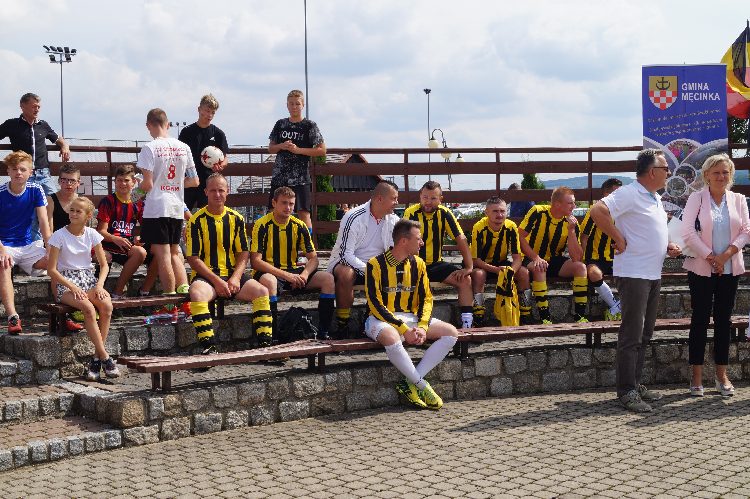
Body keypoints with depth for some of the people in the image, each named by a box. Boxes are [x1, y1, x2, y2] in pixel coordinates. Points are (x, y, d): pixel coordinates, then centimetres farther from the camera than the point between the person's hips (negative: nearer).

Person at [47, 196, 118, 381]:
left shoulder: (92, 234, 6)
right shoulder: (60, 236, -4)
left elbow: (104, 265, 9)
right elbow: (52, 270, -5)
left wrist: (99, 285, -10)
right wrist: (73, 287, -17)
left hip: (88, 280, 3)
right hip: (66, 283, -3)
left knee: (107, 305, -28)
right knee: (88, 308, -33)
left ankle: (96, 358, -22)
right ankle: (105, 357, -25)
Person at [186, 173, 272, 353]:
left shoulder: (236, 218, 9)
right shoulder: (197, 220, -2)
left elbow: (244, 253, 9)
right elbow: (193, 258, -6)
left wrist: (235, 278, -10)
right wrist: (216, 281, -16)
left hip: (233, 274, 3)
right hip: (205, 276, -3)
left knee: (262, 291, -21)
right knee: (197, 294, -36)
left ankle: (265, 343, -16)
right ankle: (208, 347, -33)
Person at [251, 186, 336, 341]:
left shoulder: (299, 226, 4)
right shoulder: (262, 225, -10)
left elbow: (313, 258, 5)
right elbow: (255, 261, -17)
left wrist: (304, 274, -19)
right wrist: (285, 275, -25)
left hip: (293, 272, 5)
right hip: (269, 272, -5)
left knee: (328, 279, -15)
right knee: (268, 281, -41)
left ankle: (323, 332, -15)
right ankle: (273, 334, -34)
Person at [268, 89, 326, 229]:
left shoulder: (309, 126, -1)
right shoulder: (280, 124, 11)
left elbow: (322, 150, -4)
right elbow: (271, 148, 16)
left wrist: (298, 150, -12)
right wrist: (281, 146, -6)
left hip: (300, 177, -4)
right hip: (280, 175, 4)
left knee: (304, 213, -7)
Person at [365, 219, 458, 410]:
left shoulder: (418, 264, 8)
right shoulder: (376, 264, -10)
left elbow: (426, 299, 7)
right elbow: (376, 304, -14)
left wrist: (422, 327, -12)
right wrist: (404, 330, -21)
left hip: (411, 318, 6)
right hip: (382, 319, -6)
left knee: (451, 332, -14)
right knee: (391, 337, -41)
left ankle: (410, 383, -20)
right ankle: (423, 386, -23)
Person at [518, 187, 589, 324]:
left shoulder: (572, 222, -7)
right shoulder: (538, 212, -16)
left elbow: (577, 258, -14)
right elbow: (519, 237, -17)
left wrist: (571, 231, -23)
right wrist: (535, 257, -27)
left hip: (554, 260, 4)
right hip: (531, 259, -4)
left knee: (581, 267, -20)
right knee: (539, 269, -36)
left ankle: (580, 316, -18)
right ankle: (545, 318, -31)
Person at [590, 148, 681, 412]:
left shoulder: (655, 198, 17)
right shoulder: (629, 194, -14)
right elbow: (598, 211, -27)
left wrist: (668, 246, 11)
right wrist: (619, 239, -22)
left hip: (653, 274, 10)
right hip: (633, 274, -10)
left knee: (644, 334, 14)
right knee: (632, 334, -9)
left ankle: (636, 384, 22)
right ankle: (627, 391, -6)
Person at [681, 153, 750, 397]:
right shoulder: (696, 198, -2)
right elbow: (688, 232, -10)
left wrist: (727, 254, -13)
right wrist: (710, 257, -12)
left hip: (730, 268, 3)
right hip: (701, 268, -3)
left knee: (724, 320, 7)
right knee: (700, 319, 0)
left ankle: (722, 375, 15)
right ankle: (697, 377, 5)